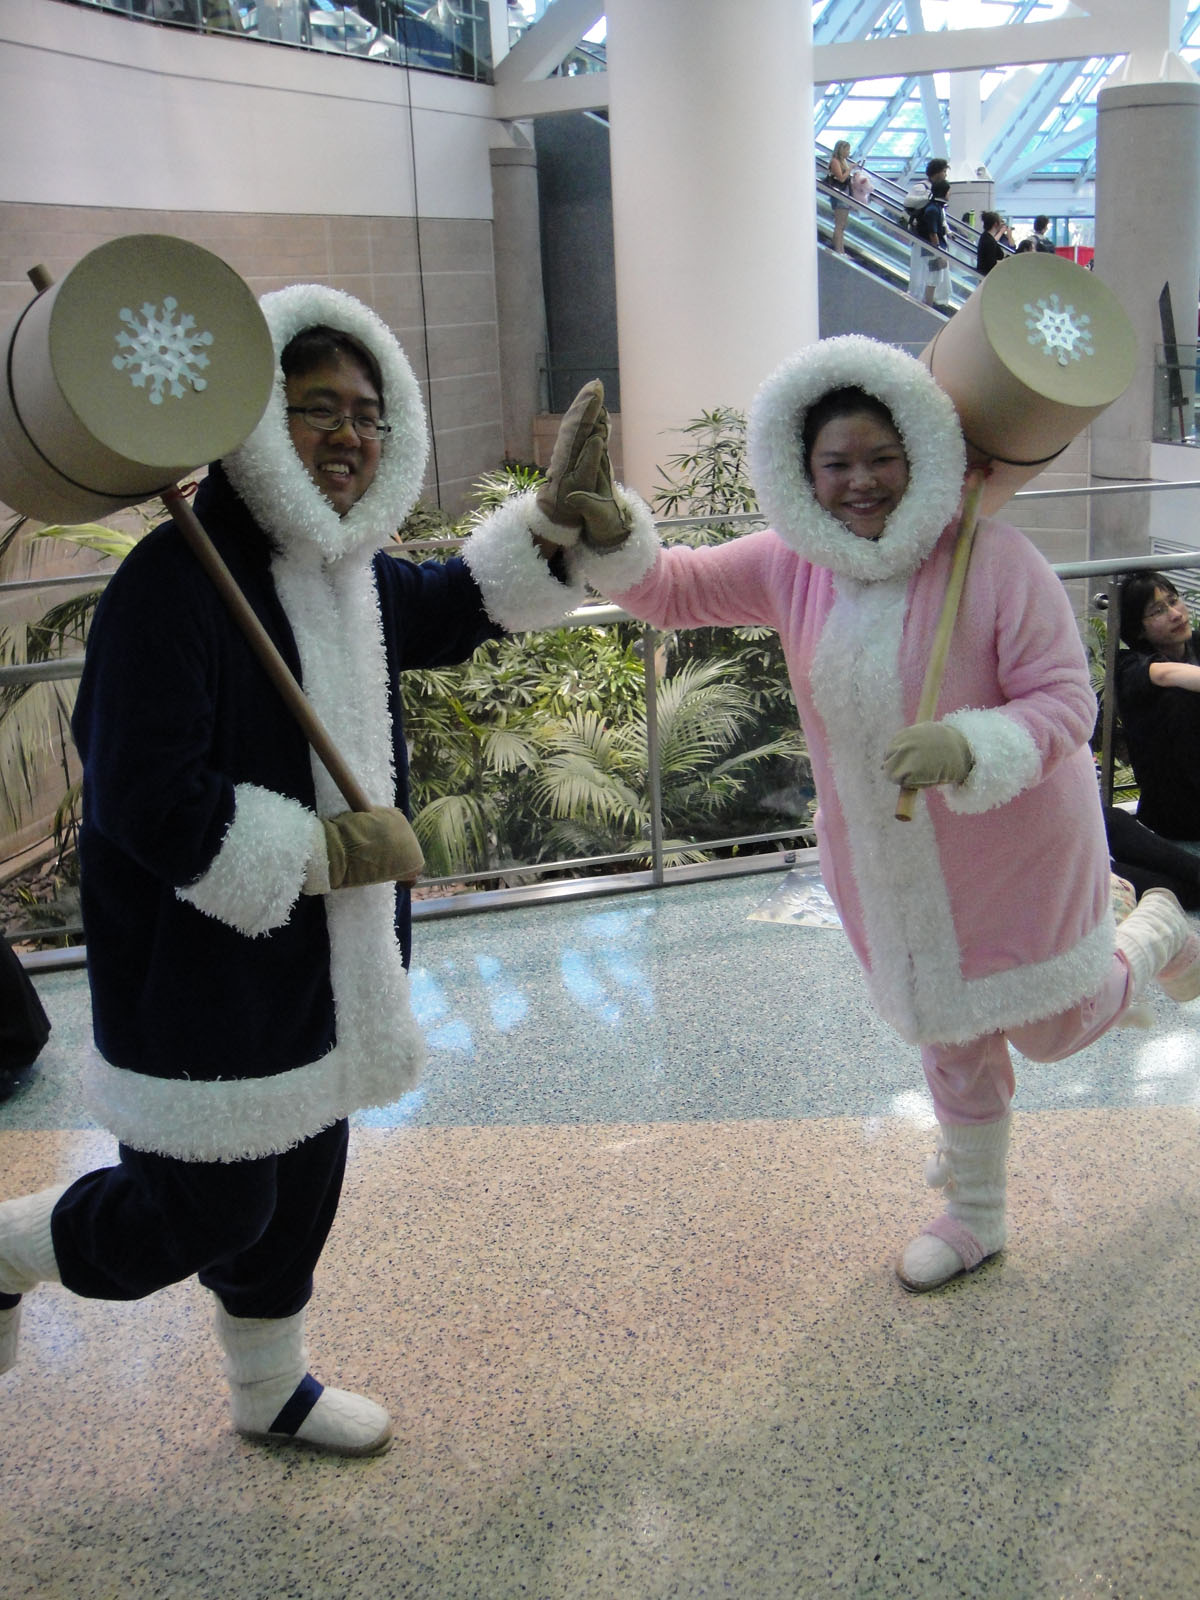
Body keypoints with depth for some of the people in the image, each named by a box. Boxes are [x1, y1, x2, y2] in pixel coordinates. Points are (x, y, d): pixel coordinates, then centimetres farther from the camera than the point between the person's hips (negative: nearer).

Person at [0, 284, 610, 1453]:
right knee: (210, 1210, 3)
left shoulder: (352, 572, 6)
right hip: (201, 975, -9)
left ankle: (270, 1391, 45)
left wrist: (551, 514, 10)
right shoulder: (175, 580, -23)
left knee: (301, 1190, 21)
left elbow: (454, 609, 25)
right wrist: (327, 850, -21)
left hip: (319, 967, 9)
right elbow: (147, 802, -28)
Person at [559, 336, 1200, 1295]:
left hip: (1013, 844, -4)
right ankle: (974, 1217, 42)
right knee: (950, 1035, 20)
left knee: (1053, 1029, 13)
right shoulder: (793, 567, -6)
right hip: (890, 858, 4)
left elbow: (1066, 699, -20)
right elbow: (673, 590, -4)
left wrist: (968, 745, -39)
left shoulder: (992, 558, -21)